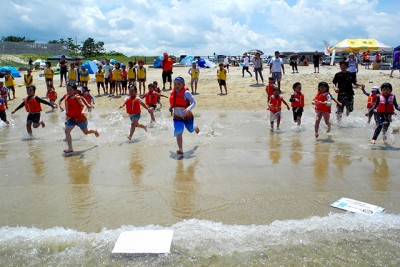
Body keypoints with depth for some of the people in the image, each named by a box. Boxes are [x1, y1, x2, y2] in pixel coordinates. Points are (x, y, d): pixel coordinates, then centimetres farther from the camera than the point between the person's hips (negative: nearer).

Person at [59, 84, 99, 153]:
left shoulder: (77, 97, -18)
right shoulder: (67, 97, 3)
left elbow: (84, 106, -29)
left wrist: (83, 111, -47)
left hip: (80, 118, -6)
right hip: (72, 118, 6)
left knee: (86, 132, 13)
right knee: (67, 131, -13)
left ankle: (95, 131, 49)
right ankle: (70, 148, -10)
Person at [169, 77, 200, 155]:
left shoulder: (186, 93, -21)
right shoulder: (172, 92, -3)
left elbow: (194, 102, -24)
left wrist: (189, 108, -41)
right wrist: (171, 107, 6)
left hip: (187, 116, -3)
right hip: (177, 117, 3)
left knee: (191, 129, 21)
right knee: (178, 132, -15)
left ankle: (196, 128, 60)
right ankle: (180, 149, -5)